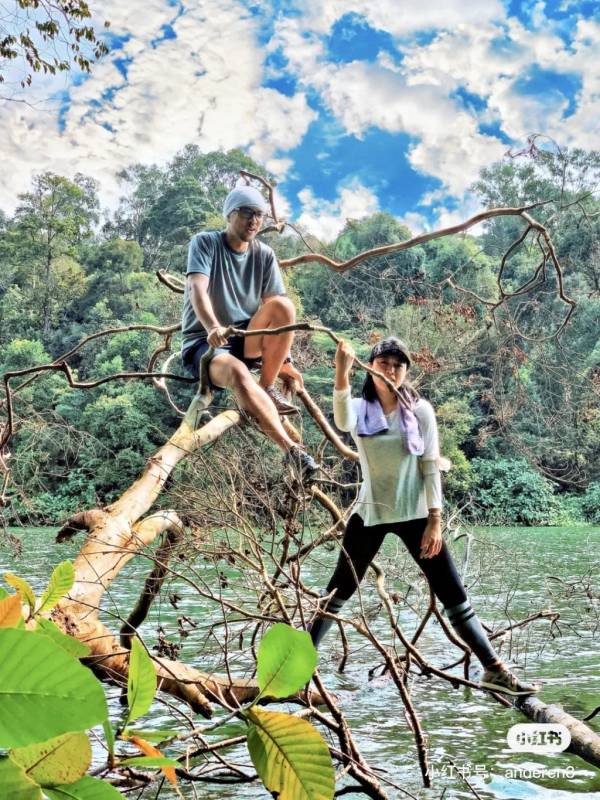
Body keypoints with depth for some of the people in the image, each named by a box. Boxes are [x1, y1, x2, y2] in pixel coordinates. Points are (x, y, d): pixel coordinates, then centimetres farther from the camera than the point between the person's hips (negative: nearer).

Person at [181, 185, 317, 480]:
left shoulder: (264, 255, 5)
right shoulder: (204, 243, -6)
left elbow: (276, 312, 0)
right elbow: (197, 290, -24)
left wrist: (284, 360, -9)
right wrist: (213, 327, -43)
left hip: (247, 340, 4)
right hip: (204, 342, -4)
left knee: (284, 305, -25)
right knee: (238, 373, -38)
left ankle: (268, 388, -13)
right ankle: (292, 449, -40)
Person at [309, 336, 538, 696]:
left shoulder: (420, 410, -4)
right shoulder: (359, 409, -3)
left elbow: (431, 467, -4)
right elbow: (342, 422, -29)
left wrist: (435, 520, -10)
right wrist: (342, 374, -45)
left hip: (415, 514, 0)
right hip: (369, 514, 1)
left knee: (455, 597, 0)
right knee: (337, 593, 8)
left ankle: (495, 670, 10)